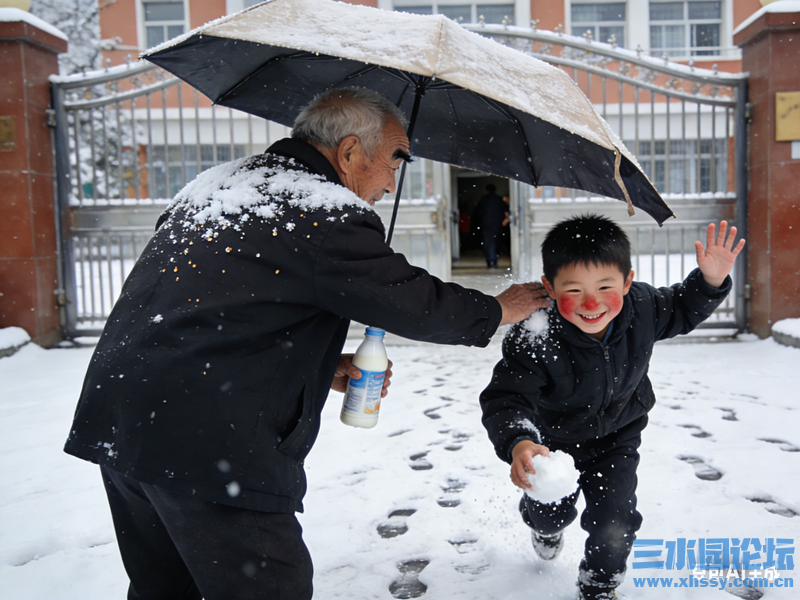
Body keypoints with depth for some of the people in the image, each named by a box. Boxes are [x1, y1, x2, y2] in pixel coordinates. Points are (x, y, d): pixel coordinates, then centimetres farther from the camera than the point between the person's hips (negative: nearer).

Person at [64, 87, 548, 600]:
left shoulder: (217, 183, 15)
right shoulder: (328, 218, -12)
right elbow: (418, 304, -4)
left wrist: (321, 367, 16)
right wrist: (498, 311, 15)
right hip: (206, 447, -9)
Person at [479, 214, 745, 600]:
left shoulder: (641, 309, -23)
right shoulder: (534, 342, -38)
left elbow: (680, 311, -1)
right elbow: (506, 399, -39)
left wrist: (710, 281, -19)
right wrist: (518, 443, -58)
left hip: (615, 439, 2)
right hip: (554, 441, -1)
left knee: (614, 525, -4)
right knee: (552, 513, 19)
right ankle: (544, 525, 62)